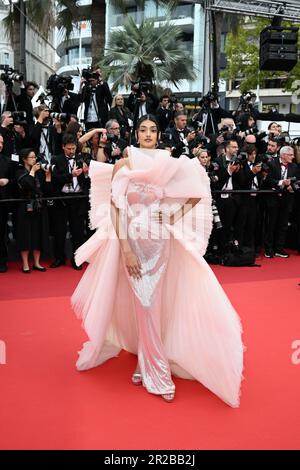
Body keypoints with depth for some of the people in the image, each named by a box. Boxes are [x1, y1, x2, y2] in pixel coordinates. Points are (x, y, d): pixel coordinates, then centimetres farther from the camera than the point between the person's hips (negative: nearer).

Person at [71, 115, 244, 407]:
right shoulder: (123, 166, -1)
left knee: (151, 303, 5)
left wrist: (173, 216, -2)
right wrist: (125, 248, -13)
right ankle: (156, 372, 14)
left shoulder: (169, 165, 4)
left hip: (161, 242, 1)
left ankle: (146, 362, 27)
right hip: (133, 241, -1)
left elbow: (196, 195, 9)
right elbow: (116, 209, -6)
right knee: (144, 304, 1)